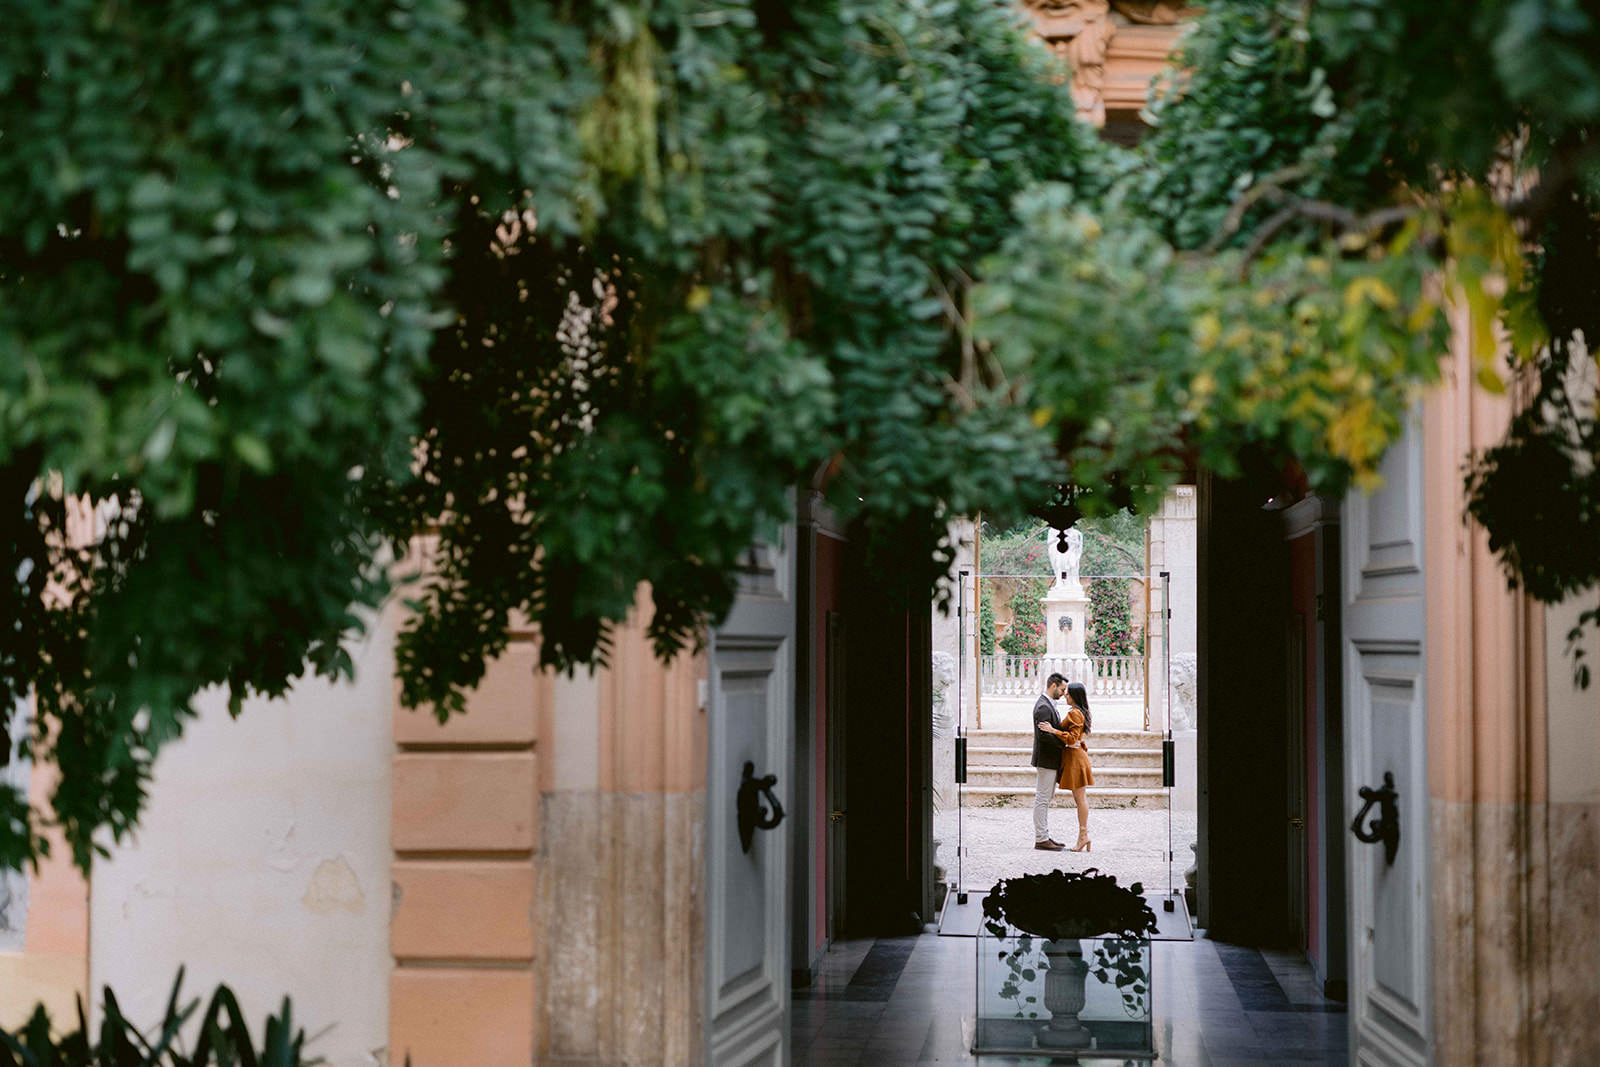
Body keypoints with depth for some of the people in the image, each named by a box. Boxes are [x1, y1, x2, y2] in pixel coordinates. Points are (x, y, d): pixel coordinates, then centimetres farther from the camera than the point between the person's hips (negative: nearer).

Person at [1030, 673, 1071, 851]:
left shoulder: (1048, 705, 15)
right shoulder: (1043, 707, -18)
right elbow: (1043, 735, -25)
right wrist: (1065, 744, -18)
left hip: (1051, 760, 11)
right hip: (1046, 759, -11)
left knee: (1044, 799, 14)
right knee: (1042, 799, -6)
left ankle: (1044, 837, 19)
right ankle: (1041, 839, -3)